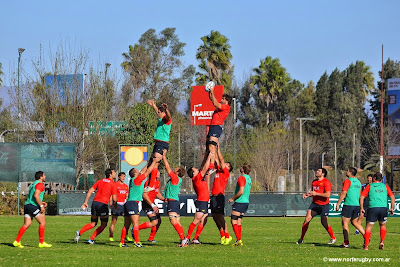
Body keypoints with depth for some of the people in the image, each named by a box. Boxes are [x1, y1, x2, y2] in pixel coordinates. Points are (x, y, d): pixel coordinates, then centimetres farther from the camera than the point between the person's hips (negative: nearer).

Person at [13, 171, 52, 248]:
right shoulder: (40, 184, -7)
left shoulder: (33, 184, 24)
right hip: (33, 206, -9)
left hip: (27, 205, 9)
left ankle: (17, 241, -1)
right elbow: (36, 195, -20)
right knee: (42, 223, -2)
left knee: (26, 224, 7)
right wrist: (41, 206, -18)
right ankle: (41, 243, -2)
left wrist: (41, 202, 23)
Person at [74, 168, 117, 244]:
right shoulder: (113, 183, 0)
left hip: (95, 202, 6)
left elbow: (90, 191, 9)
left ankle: (79, 232, -5)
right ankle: (91, 239, 3)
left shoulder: (100, 181, 17)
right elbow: (114, 199, -2)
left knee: (93, 223, 17)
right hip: (103, 204, -6)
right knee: (103, 225, 10)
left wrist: (86, 202, 9)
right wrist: (114, 204, 19)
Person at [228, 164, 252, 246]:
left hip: (239, 202, -9)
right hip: (246, 202, 9)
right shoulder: (249, 178, 14)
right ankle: (239, 241, 8)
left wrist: (232, 198, -10)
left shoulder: (241, 178, -14)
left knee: (233, 221, -7)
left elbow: (241, 192, -22)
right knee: (238, 221, 11)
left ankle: (239, 239, -16)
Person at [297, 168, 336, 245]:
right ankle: (301, 239, -1)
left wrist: (316, 193, -23)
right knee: (307, 219, -8)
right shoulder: (314, 182, 11)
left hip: (324, 205, -6)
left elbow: (328, 195, -21)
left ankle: (333, 238, 20)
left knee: (324, 223, -2)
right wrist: (307, 194, 1)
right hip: (315, 204, 6)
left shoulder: (326, 182, -12)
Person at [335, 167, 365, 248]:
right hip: (357, 205, 7)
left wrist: (338, 204, -11)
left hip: (348, 205, -7)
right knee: (354, 222, 21)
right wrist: (361, 208, 25)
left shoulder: (347, 181, -10)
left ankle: (346, 243, -4)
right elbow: (361, 195, 18)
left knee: (345, 223, -1)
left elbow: (343, 193, -16)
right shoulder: (358, 182, 13)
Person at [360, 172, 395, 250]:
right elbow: (392, 197, 10)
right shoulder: (385, 186, 14)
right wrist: (391, 208, 16)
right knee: (383, 225, 22)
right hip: (383, 208, 2)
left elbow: (361, 197, 3)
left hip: (372, 208, -2)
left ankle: (366, 245, -4)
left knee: (369, 227, 4)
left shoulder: (369, 186, 9)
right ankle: (382, 242, 6)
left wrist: (362, 208, 8)